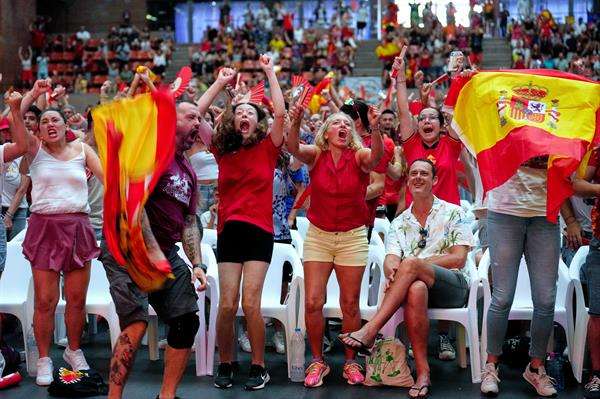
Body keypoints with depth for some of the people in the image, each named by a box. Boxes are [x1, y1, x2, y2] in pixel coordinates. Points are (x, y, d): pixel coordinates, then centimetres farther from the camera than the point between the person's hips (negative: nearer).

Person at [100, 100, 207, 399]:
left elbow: (189, 221, 17)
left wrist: (197, 264, 3)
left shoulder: (188, 170, 16)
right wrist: (153, 251, -22)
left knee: (188, 321, 3)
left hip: (166, 252, 9)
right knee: (136, 324, -20)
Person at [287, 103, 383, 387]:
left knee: (350, 304, 3)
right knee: (312, 303, -4)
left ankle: (350, 362, 19)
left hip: (352, 237, 0)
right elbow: (293, 148, -22)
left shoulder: (359, 156, -5)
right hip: (318, 235, 1)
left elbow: (377, 154, -27)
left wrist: (375, 128, -45)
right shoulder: (316, 155, -2)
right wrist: (296, 123, -41)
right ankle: (317, 361, 12)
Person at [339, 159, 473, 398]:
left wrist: (416, 264, -12)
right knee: (415, 289, -37)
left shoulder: (453, 213, 8)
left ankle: (369, 332, -35)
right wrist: (392, 271, -25)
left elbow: (458, 259, -3)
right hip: (419, 283, 2)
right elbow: (390, 259, 2)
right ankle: (422, 372, -35)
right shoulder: (399, 223, 18)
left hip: (454, 285, -2)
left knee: (410, 265, -32)